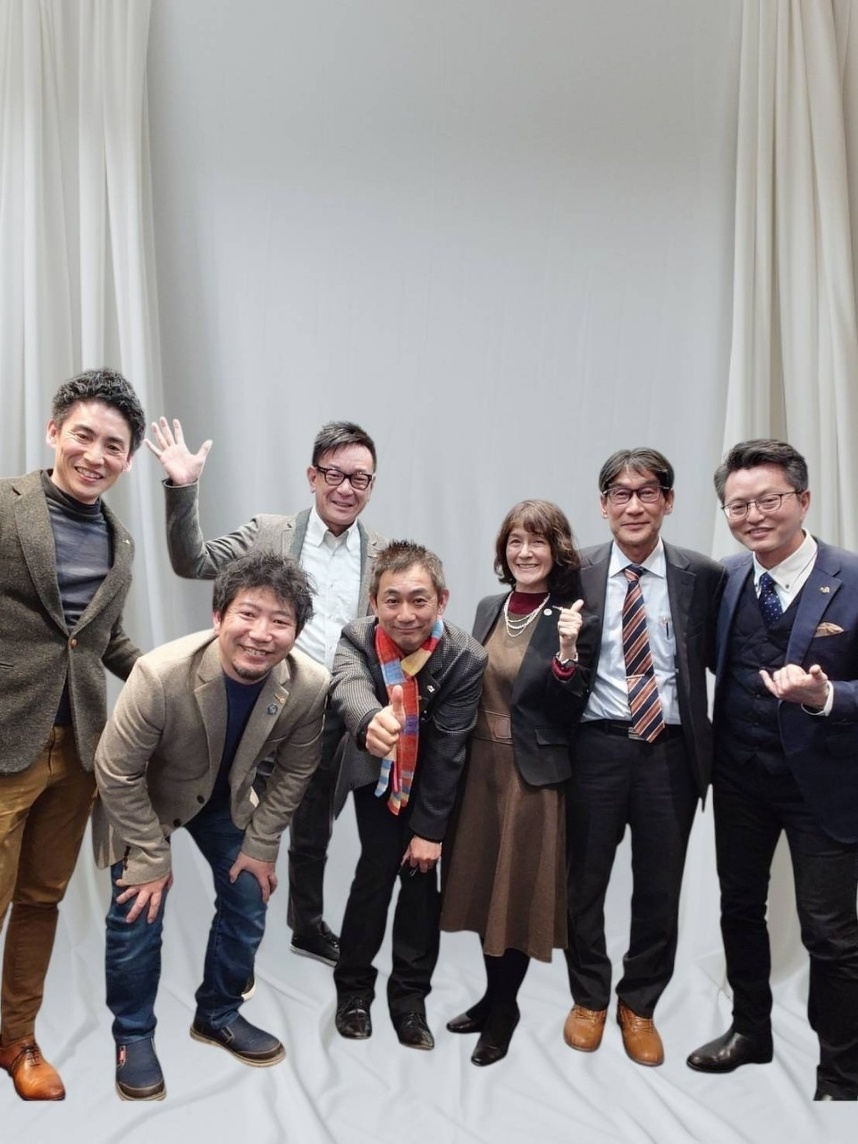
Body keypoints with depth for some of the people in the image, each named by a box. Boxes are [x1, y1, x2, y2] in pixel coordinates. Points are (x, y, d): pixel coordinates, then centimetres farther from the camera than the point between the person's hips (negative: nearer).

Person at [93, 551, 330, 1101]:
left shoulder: (311, 685, -30)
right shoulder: (161, 674, -39)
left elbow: (294, 771, -10)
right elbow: (116, 773, -25)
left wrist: (261, 846, -6)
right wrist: (151, 858, -17)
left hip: (228, 799, 3)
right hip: (146, 800, -3)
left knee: (248, 901, 7)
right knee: (138, 913, -4)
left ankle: (218, 1014, 33)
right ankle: (133, 1036, 22)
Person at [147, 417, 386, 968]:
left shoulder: (382, 555, 1)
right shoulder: (270, 534, -3)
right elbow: (194, 562, -6)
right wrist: (184, 488, -18)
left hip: (334, 717, 2)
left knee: (314, 831, 21)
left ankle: (308, 925, 43)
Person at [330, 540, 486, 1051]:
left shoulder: (466, 657, -29)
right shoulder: (357, 638, -29)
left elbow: (448, 749, -23)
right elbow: (348, 686, -52)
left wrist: (429, 828, -19)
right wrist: (369, 722, -75)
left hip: (433, 781, 0)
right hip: (377, 774, 0)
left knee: (422, 874, 1)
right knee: (377, 868, -6)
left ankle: (410, 997, 19)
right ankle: (354, 987, 16)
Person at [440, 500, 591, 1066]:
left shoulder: (569, 618, -12)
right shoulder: (488, 609, 6)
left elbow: (569, 715, -15)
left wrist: (567, 653, -29)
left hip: (534, 774, -6)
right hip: (479, 766, 6)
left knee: (519, 890, 8)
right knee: (482, 885, 16)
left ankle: (505, 1008, 30)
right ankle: (494, 996, 37)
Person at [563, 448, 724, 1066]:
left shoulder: (703, 576, -1)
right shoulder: (576, 574, -2)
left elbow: (721, 663, 3)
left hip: (671, 749, 1)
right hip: (597, 744, 0)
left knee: (659, 888, 13)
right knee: (585, 880, 13)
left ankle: (640, 1005, 38)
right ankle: (589, 998, 39)